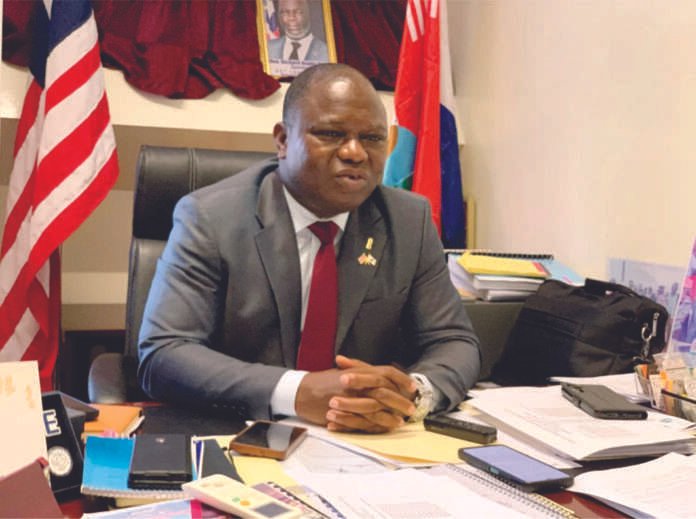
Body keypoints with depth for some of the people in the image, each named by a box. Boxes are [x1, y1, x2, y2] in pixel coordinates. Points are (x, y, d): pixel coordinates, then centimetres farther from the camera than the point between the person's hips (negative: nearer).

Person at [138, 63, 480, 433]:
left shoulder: (410, 220, 0)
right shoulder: (209, 217, -9)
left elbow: (456, 343, 2)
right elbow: (161, 356, -16)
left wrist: (413, 392, -21)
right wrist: (297, 392, -29)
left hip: (367, 446, 3)